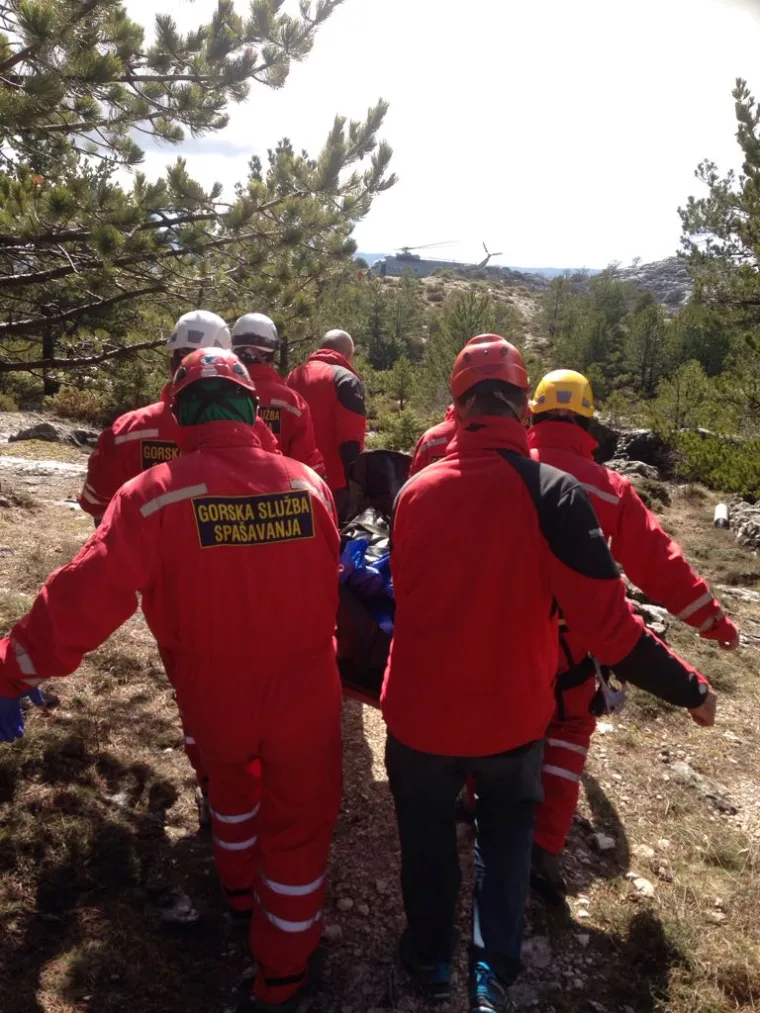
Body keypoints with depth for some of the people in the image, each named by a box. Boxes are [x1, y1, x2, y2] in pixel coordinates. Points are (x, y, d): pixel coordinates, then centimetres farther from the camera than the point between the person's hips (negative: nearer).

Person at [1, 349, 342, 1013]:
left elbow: (87, 596, -23)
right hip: (305, 698, 0)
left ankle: (239, 887, 58)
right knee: (297, 826, 19)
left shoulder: (155, 494, -20)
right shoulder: (309, 483, -10)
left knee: (230, 780, 33)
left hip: (214, 701, 1)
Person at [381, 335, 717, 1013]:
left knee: (428, 830, 26)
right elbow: (608, 623, -21)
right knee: (508, 820, 28)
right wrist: (688, 689, -6)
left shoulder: (416, 491, -9)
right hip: (512, 715, -1)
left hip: (419, 711, 2)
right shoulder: (553, 494, -20)